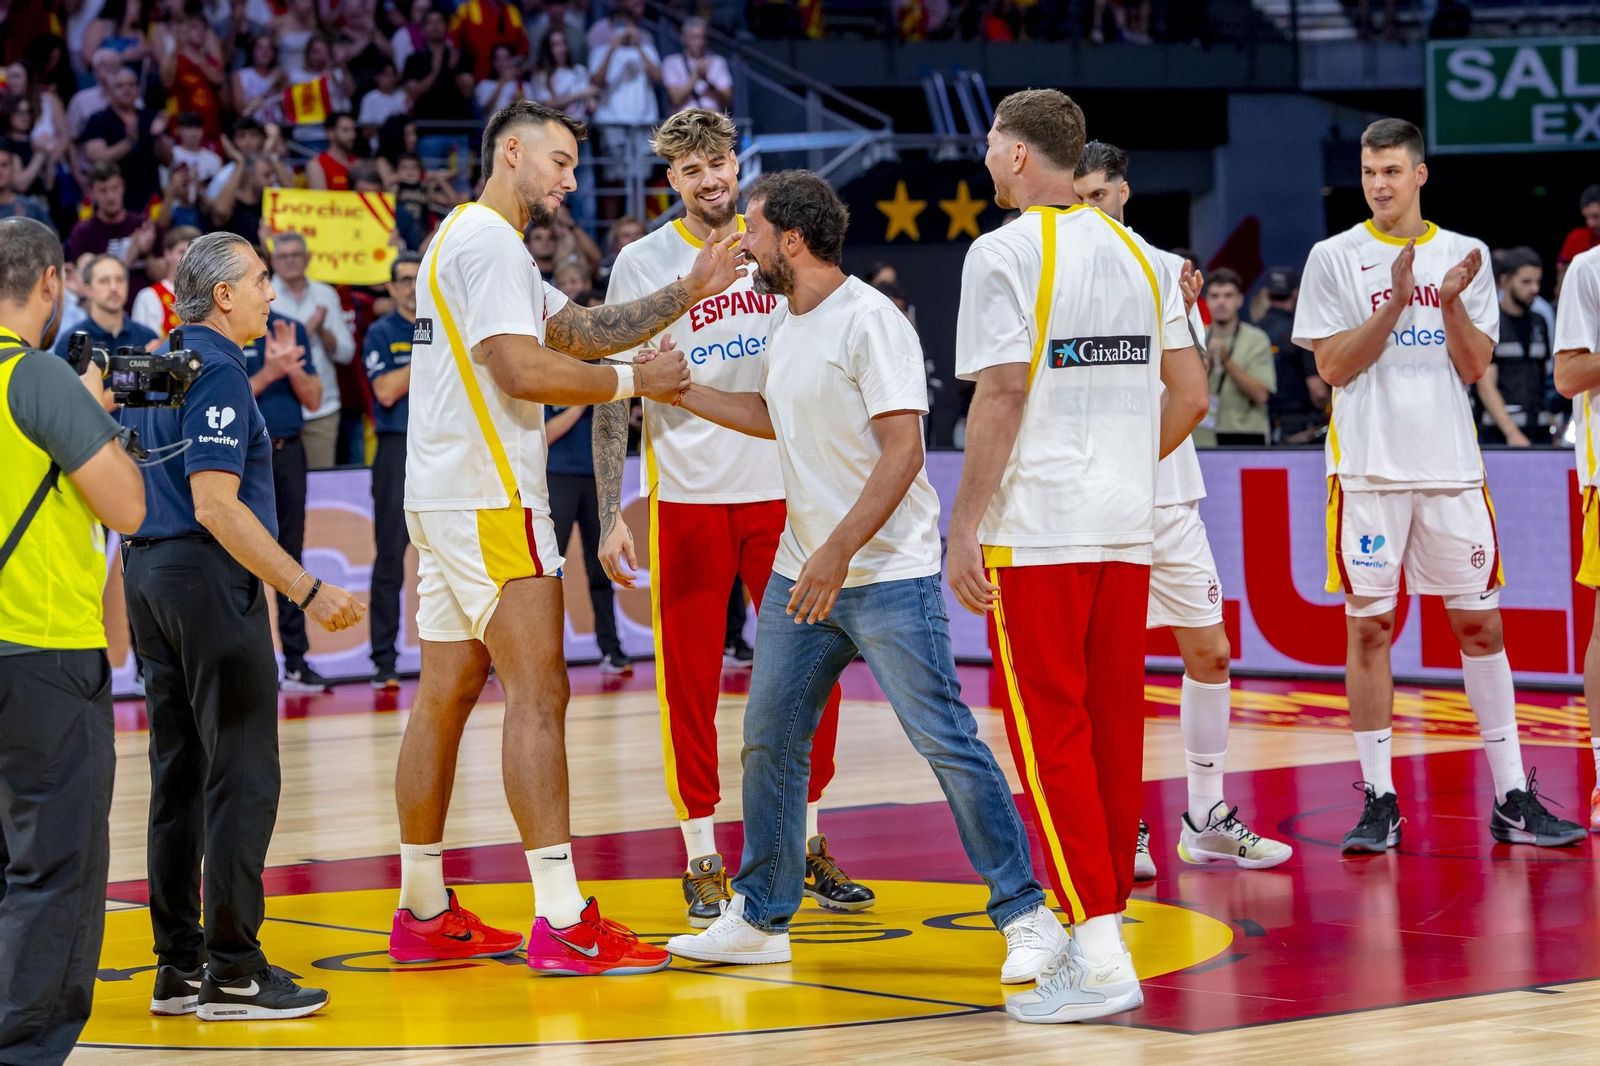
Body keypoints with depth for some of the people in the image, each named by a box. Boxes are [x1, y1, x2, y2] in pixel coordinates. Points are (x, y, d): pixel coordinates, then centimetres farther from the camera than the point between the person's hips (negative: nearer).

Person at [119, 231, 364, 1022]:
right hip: (207, 577, -10)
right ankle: (231, 972, -6)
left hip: (146, 571, 10)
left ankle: (177, 966, 13)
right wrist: (308, 591, -20)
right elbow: (216, 505, -21)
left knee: (179, 774, 11)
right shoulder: (216, 372, -13)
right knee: (242, 776, -6)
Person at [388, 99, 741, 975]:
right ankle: (560, 921, -15)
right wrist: (637, 382, -11)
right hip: (488, 500, -11)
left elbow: (586, 331, 19)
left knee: (447, 694, 12)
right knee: (538, 694, -12)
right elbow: (522, 369, -21)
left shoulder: (471, 241, 22)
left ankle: (423, 912, 17)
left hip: (447, 502, 11)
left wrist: (686, 294, 10)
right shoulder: (489, 243, -11)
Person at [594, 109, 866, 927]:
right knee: (689, 681, -1)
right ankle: (702, 860, 8)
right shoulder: (643, 262, -2)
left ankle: (805, 845, 16)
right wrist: (611, 516, -8)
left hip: (780, 490, 3)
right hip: (685, 497, -3)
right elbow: (611, 396, -1)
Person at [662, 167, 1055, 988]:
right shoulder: (783, 320, 11)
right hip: (802, 572, 9)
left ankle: (1025, 915, -2)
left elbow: (902, 450, -21)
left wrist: (837, 552, -26)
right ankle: (759, 919, 22)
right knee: (768, 741, 10)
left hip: (888, 575, -9)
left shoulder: (870, 320, -16)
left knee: (946, 742, -9)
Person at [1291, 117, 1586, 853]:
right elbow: (1333, 365, -5)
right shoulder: (1334, 258, 2)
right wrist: (1397, 301, -14)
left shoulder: (1463, 256, 9)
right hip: (1368, 470, -2)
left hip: (1452, 470, 2)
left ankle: (1513, 799, 8)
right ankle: (1379, 802, 4)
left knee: (1480, 624, 4)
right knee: (1368, 627, -1)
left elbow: (1475, 366, 5)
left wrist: (1451, 303, -12)